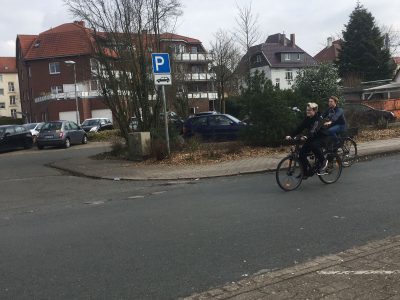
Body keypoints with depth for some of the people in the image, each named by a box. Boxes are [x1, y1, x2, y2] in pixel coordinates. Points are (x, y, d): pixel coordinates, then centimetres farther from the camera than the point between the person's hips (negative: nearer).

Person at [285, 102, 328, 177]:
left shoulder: (318, 119, -20)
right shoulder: (307, 119, 2)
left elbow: (314, 129, -37)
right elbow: (300, 128, -4)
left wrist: (306, 136, -55)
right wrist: (291, 136, -17)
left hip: (319, 138, -6)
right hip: (311, 139, 6)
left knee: (314, 145, -38)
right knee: (301, 154, -9)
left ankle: (323, 162, -15)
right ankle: (308, 172, 6)